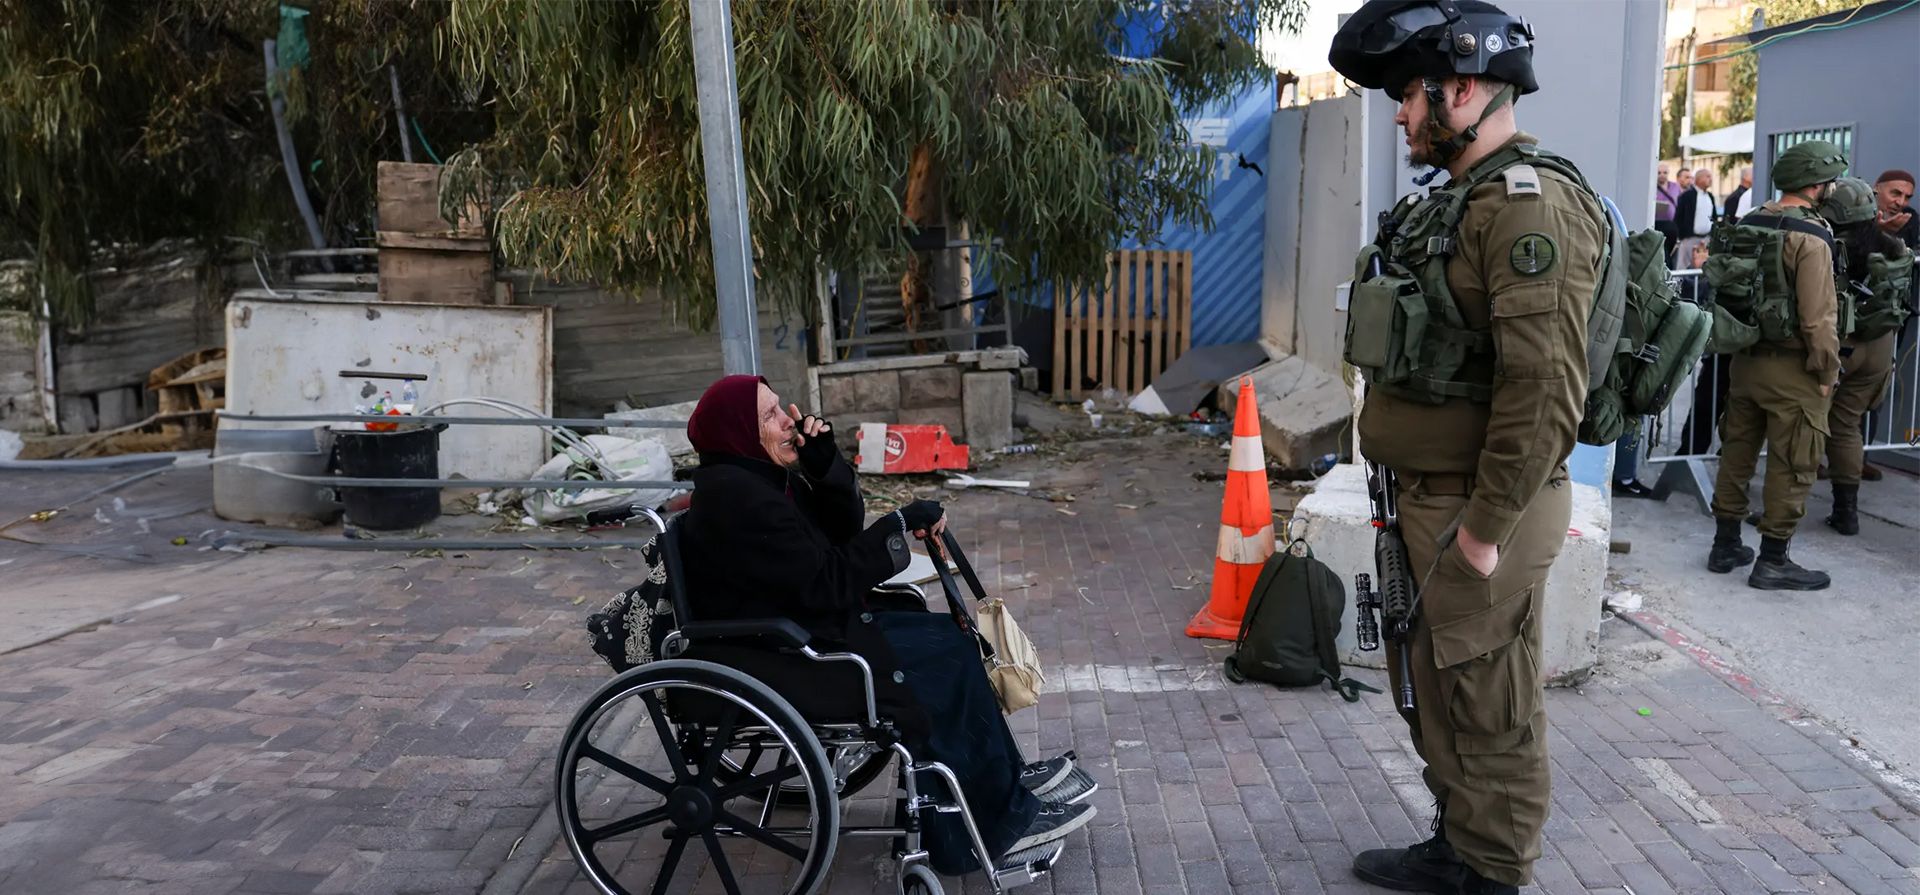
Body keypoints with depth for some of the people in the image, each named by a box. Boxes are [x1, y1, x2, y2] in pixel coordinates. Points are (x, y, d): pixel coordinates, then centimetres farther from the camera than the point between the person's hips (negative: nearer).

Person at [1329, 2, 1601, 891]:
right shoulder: (1455, 200, 13)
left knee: (1487, 702, 4)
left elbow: (1546, 389, -25)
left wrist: (1485, 528, -22)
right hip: (1425, 498, 10)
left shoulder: (1531, 203, -18)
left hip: (1479, 514, -10)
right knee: (1427, 682, 19)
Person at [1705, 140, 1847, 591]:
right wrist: (1828, 373, -10)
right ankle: (1773, 561, 8)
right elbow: (1818, 317, -20)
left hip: (1745, 359, 8)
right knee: (1791, 467, 2)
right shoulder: (1810, 237, -17)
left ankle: (1726, 545, 25)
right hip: (1791, 368, -8)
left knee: (1737, 453, 16)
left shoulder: (1749, 224, 7)